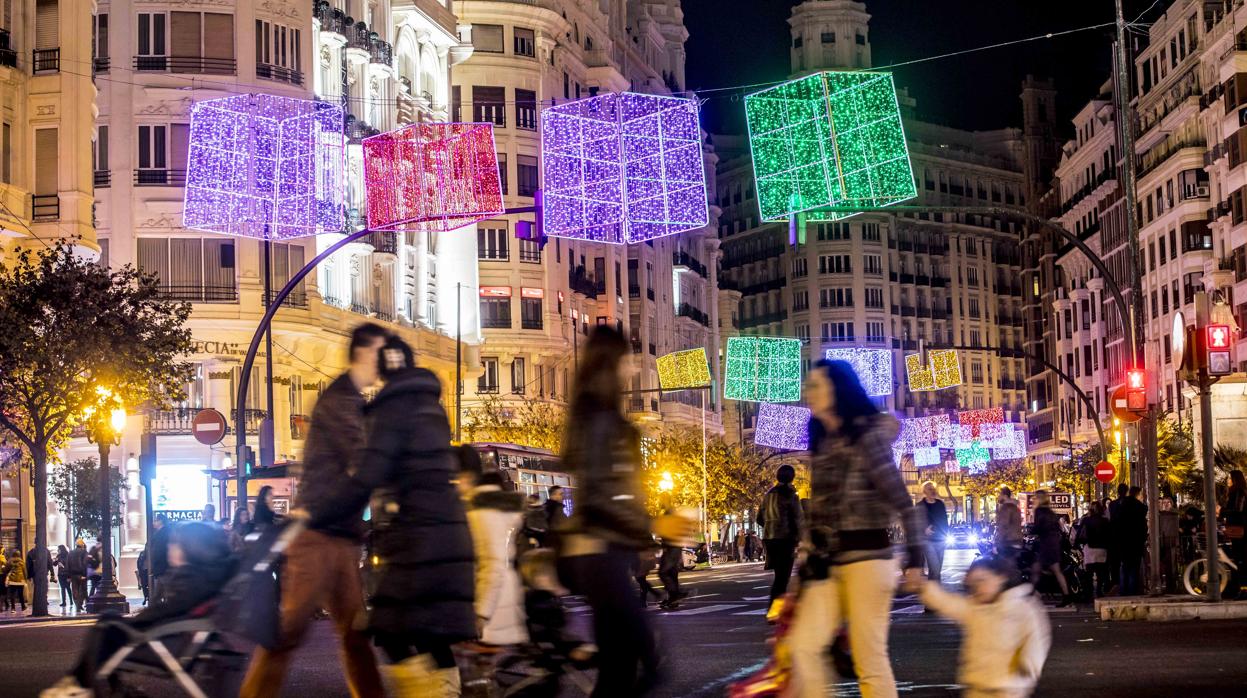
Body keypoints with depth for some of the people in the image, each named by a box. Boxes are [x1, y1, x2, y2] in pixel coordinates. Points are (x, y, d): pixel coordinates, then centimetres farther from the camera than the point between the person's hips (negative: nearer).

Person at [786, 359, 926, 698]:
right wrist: (812, 559, 17)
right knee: (802, 647, -3)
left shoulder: (868, 435, -8)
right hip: (828, 562, 7)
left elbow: (902, 500, -10)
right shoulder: (822, 442, 15)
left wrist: (915, 557, -13)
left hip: (866, 557, -7)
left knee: (870, 660, -6)